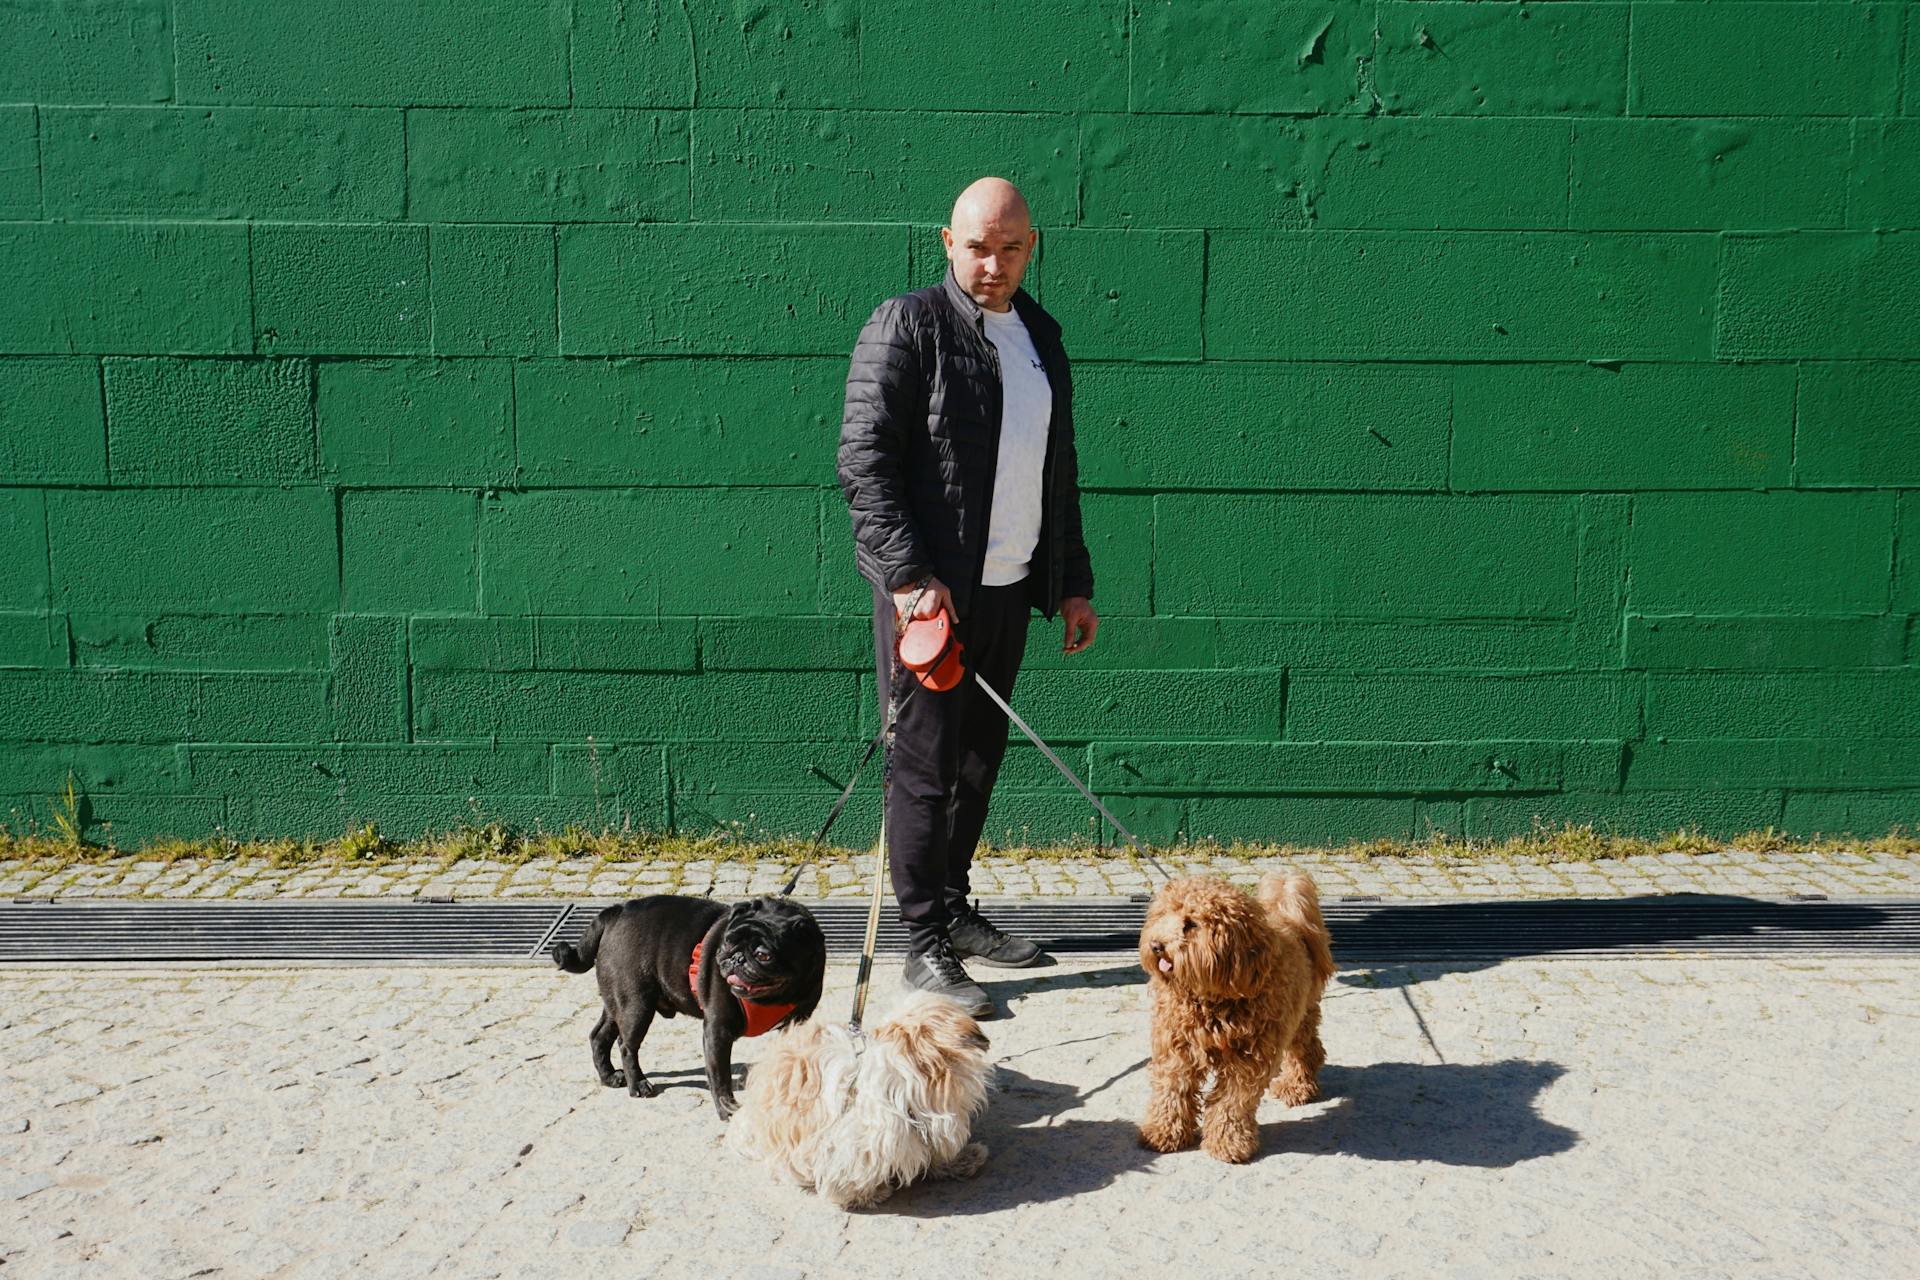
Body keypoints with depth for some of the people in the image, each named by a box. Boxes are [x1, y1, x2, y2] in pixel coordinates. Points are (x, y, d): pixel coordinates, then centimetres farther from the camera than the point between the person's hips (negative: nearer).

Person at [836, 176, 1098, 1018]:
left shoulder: (1040, 335, 15)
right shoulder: (906, 325, -6)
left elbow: (1058, 469, 20)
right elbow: (863, 459, -13)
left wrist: (1074, 583, 17)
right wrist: (909, 576, -20)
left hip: (1009, 586, 7)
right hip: (928, 590, -6)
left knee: (980, 760, 14)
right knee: (926, 766, -1)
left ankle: (955, 909, 29)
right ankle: (924, 944, 8)